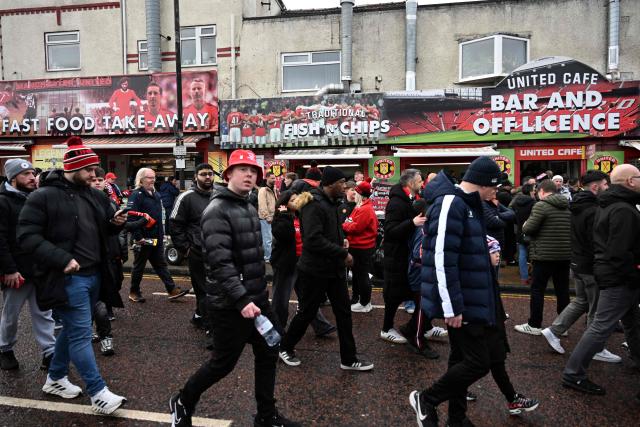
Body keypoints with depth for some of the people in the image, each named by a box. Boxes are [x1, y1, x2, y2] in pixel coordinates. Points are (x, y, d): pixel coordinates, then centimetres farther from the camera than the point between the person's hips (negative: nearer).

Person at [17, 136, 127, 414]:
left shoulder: (95, 195, 10)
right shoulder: (43, 196, -10)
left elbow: (105, 231, 20)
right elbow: (27, 236, -14)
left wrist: (116, 223, -5)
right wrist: (62, 259, -23)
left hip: (93, 276, 8)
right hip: (67, 278, -7)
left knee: (72, 329, 20)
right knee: (81, 334, -4)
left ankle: (55, 379, 38)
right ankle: (99, 394, 4)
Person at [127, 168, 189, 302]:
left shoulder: (156, 195, 13)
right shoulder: (136, 195, -13)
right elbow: (131, 218, -21)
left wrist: (161, 234, 17)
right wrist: (138, 237, -23)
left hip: (156, 239, 7)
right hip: (143, 239, -7)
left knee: (161, 265, 11)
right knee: (139, 266, 7)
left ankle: (172, 290, 13)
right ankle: (134, 292, 22)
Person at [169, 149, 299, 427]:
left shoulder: (249, 208, 12)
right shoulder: (217, 210, -17)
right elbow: (220, 262, -27)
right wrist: (241, 300, -32)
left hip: (257, 297, 9)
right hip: (231, 305, -9)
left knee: (268, 354, 14)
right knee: (223, 363, 6)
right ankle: (182, 403, 31)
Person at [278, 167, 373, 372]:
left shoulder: (331, 202, 10)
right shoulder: (314, 204, -21)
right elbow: (313, 240, -30)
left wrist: (341, 240, 5)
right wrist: (343, 254, -23)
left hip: (334, 269, 9)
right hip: (315, 270, -9)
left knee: (344, 312, 10)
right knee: (307, 313, 8)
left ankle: (349, 359, 21)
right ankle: (285, 348, 31)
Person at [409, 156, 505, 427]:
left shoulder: (468, 204, 12)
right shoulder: (450, 204, -20)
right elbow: (442, 260, -25)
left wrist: (489, 246, 10)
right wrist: (452, 307, -24)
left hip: (470, 298, 10)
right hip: (461, 302, -10)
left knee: (462, 358, 18)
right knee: (479, 362, -4)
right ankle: (426, 400, 13)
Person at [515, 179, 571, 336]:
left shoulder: (541, 205, -12)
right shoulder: (569, 205, 10)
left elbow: (527, 229, -15)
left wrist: (525, 225, 6)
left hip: (544, 255, -6)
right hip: (565, 254, 6)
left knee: (537, 290, 4)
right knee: (562, 290, 11)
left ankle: (534, 325, 10)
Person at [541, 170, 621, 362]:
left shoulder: (578, 206, 10)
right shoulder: (594, 211, -22)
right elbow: (597, 244, -24)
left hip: (577, 263, 9)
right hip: (591, 267, -9)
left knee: (581, 301, 20)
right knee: (596, 309, 5)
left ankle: (553, 331, 19)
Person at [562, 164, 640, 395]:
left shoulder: (606, 205, 12)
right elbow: (621, 253, -26)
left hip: (606, 270, 10)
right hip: (619, 279, -10)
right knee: (601, 327, -6)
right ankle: (573, 374, 0)